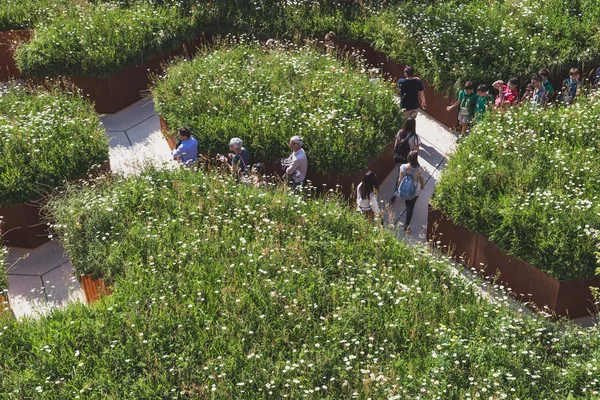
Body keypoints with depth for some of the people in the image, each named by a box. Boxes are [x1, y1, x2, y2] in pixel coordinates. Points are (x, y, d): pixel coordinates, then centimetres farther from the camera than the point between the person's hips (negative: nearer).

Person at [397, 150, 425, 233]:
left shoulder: (403, 167, -21)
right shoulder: (419, 169, -25)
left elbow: (400, 179, -12)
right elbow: (421, 180, -10)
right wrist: (422, 186, 13)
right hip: (415, 191, -2)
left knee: (408, 206, 28)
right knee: (411, 207, 18)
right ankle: (406, 226, 24)